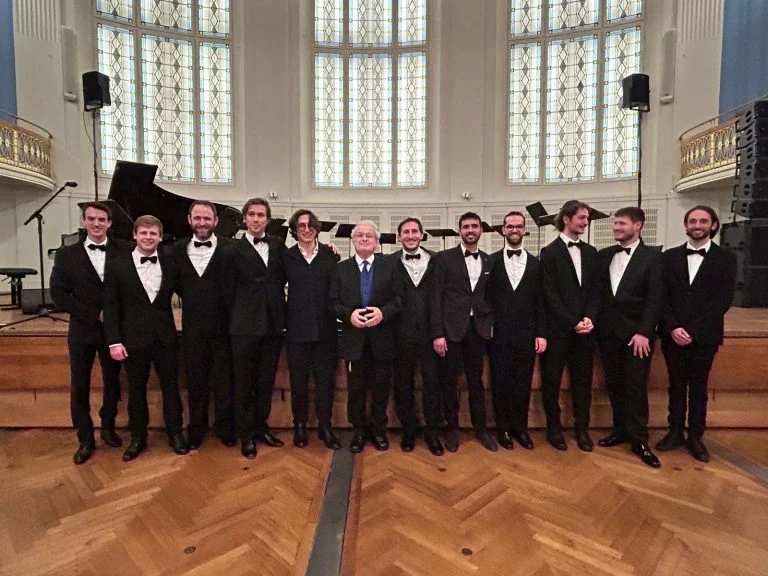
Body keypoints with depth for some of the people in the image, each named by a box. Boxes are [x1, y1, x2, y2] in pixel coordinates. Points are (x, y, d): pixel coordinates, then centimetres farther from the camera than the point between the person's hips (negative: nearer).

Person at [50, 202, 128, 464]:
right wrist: (95, 313, -14)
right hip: (82, 330, 1)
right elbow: (59, 295, -6)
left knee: (112, 381, 14)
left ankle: (108, 427, 35)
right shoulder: (66, 255, -2)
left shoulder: (124, 251, -5)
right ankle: (85, 439, 24)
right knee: (79, 385, 8)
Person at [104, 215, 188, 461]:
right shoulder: (116, 265, -3)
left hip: (166, 337, 1)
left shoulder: (170, 264, 0)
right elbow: (110, 307, -4)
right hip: (134, 338, -1)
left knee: (171, 387, 10)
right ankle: (138, 438, 29)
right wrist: (114, 341, -9)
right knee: (136, 390, 12)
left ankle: (175, 434, 26)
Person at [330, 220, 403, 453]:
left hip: (382, 338, 0)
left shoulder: (389, 265, 2)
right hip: (354, 338, 1)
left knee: (381, 388, 10)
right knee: (356, 388, 11)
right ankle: (358, 432, 29)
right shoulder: (341, 268, 6)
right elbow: (334, 302, 1)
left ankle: (379, 430, 30)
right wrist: (349, 314, -17)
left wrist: (383, 312, -18)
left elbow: (399, 298, -2)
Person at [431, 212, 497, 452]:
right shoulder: (444, 258, -2)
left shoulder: (489, 261, 10)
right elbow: (436, 297, -7)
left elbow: (491, 296, 13)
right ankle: (451, 427, 25)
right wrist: (437, 333, -12)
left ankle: (480, 427, 28)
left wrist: (490, 324, 1)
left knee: (476, 380, 13)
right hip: (451, 328, -3)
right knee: (448, 380, 8)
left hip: (477, 328, 3)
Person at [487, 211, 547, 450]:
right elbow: (485, 297, 0)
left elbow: (541, 302, 5)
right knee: (500, 383, 7)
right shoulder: (491, 261, 2)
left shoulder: (535, 263, 7)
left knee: (523, 383, 9)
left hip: (527, 334, 2)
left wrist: (541, 334, -1)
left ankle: (520, 427, 25)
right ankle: (503, 428, 22)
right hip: (499, 334, -1)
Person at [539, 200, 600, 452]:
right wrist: (573, 323, -13)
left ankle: (582, 428, 26)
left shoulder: (591, 252, 11)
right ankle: (554, 428, 21)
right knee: (552, 381, 6)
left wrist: (589, 318, -7)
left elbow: (595, 290, 8)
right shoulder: (549, 252, -5)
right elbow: (550, 296, -10)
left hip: (584, 329, 5)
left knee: (583, 381, 11)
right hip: (557, 329, -4)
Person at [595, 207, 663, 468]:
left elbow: (655, 298, -9)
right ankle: (621, 430, 25)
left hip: (636, 333, -4)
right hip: (608, 331, 4)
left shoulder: (653, 257, -3)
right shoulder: (603, 255, 8)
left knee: (636, 387, 1)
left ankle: (639, 439, 14)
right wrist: (596, 322, 0)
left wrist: (644, 332, -15)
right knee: (614, 385, 11)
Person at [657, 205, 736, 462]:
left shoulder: (726, 258, 2)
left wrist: (693, 330, -14)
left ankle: (695, 437, 21)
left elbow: (724, 299, -6)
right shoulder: (670, 256, 6)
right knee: (676, 386, 11)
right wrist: (673, 327, -11)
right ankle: (675, 432, 22)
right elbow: (662, 296, 1)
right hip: (673, 334, 1)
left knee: (698, 388, 9)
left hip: (704, 336, -1)